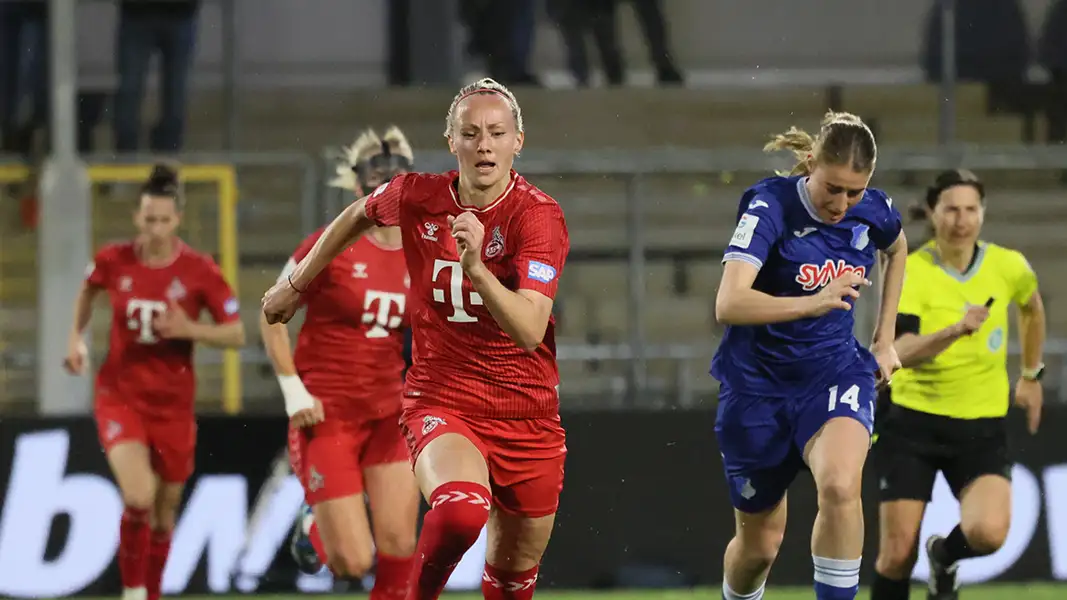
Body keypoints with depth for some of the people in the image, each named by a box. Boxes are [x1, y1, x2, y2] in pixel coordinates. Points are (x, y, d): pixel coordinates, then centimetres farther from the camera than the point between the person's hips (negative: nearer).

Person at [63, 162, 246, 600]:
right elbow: (88, 290, 18)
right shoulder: (113, 261, -6)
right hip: (120, 396, -1)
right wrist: (76, 338, 6)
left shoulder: (200, 271, -10)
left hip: (173, 404, 1)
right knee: (138, 497, -23)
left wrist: (189, 329, -21)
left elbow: (236, 335, -6)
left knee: (165, 510, 12)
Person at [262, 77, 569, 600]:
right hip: (440, 400, -1)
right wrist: (296, 285, 29)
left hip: (528, 415, 1)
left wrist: (476, 267, -39)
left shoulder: (538, 216, -13)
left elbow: (529, 331, -26)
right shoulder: (416, 198, -5)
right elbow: (358, 216, 21)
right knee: (461, 509, -33)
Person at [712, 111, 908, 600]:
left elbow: (897, 249, 21)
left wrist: (884, 337, 17)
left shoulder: (874, 212, -7)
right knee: (759, 543, 10)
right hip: (759, 384, -2)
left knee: (840, 485, -31)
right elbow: (728, 305, -34)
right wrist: (814, 303, -46)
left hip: (835, 372, 2)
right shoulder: (770, 205, -20)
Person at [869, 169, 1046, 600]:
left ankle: (944, 556, 15)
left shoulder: (1008, 267, -3)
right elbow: (901, 352, -27)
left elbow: (1032, 308, 23)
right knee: (898, 554, -4)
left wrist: (1031, 375, 28)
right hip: (912, 422, -1)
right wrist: (955, 330, -42)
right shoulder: (911, 271, -12)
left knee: (988, 533, -22)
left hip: (982, 427, 2)